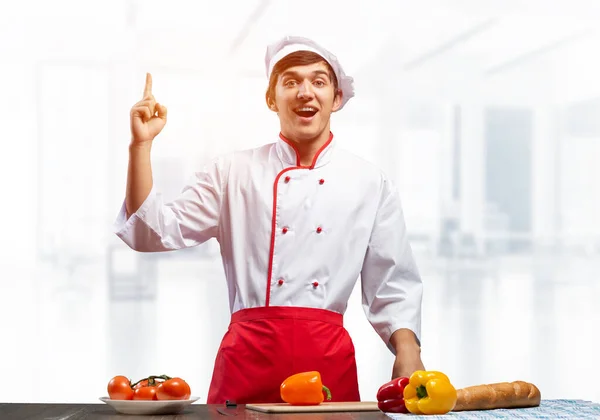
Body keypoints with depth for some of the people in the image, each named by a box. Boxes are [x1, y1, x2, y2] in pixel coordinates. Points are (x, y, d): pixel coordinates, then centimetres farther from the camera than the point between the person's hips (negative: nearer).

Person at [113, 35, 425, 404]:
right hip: (248, 356, 0)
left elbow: (393, 286, 9)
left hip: (330, 359, 1)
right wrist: (142, 145, -6)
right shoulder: (232, 173, 8)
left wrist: (408, 352, -6)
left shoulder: (371, 183, 8)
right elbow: (156, 233, 2)